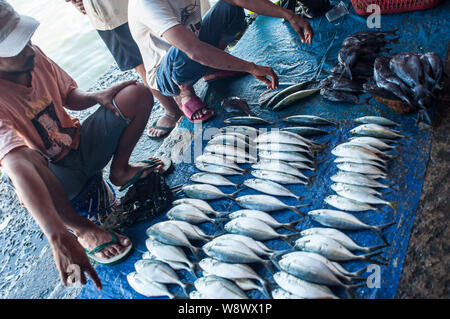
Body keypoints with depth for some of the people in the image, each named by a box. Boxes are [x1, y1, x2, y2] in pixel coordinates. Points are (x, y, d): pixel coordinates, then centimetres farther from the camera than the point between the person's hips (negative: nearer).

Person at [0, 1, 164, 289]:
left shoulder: (34, 56, -10)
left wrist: (98, 96, -16)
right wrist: (58, 237, -57)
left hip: (80, 144, 6)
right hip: (52, 173, -5)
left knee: (138, 94, -6)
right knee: (32, 160, -42)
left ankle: (120, 170, 4)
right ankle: (81, 227, -17)